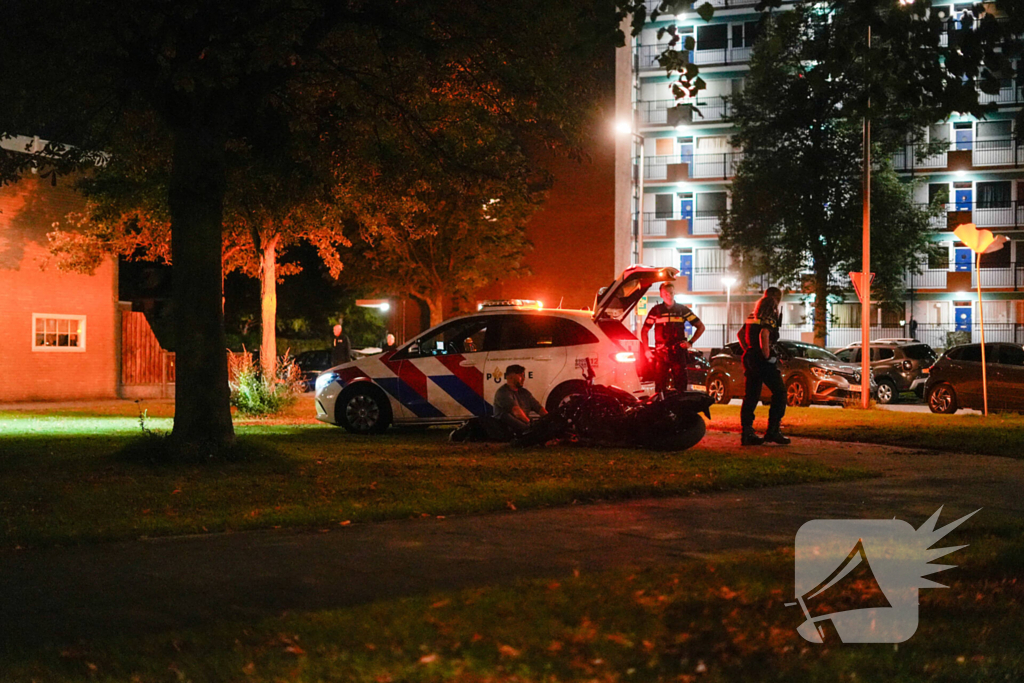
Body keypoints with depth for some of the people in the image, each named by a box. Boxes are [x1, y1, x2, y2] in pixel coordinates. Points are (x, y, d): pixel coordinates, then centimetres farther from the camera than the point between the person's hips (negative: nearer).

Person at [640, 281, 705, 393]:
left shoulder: (683, 310, 8)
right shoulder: (656, 311, 7)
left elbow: (701, 327, 13)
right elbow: (644, 330, 12)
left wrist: (690, 342, 2)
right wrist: (646, 350, 3)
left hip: (678, 351, 0)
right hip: (661, 353, 0)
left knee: (681, 384, -2)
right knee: (659, 385, -2)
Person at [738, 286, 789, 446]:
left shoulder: (754, 313, 17)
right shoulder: (770, 314, -8)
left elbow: (741, 334, 22)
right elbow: (764, 333, -24)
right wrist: (767, 355, -18)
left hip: (750, 358, 8)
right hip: (763, 360, -8)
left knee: (751, 396, 8)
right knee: (779, 392, -1)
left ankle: (746, 433, 6)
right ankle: (773, 431, -5)